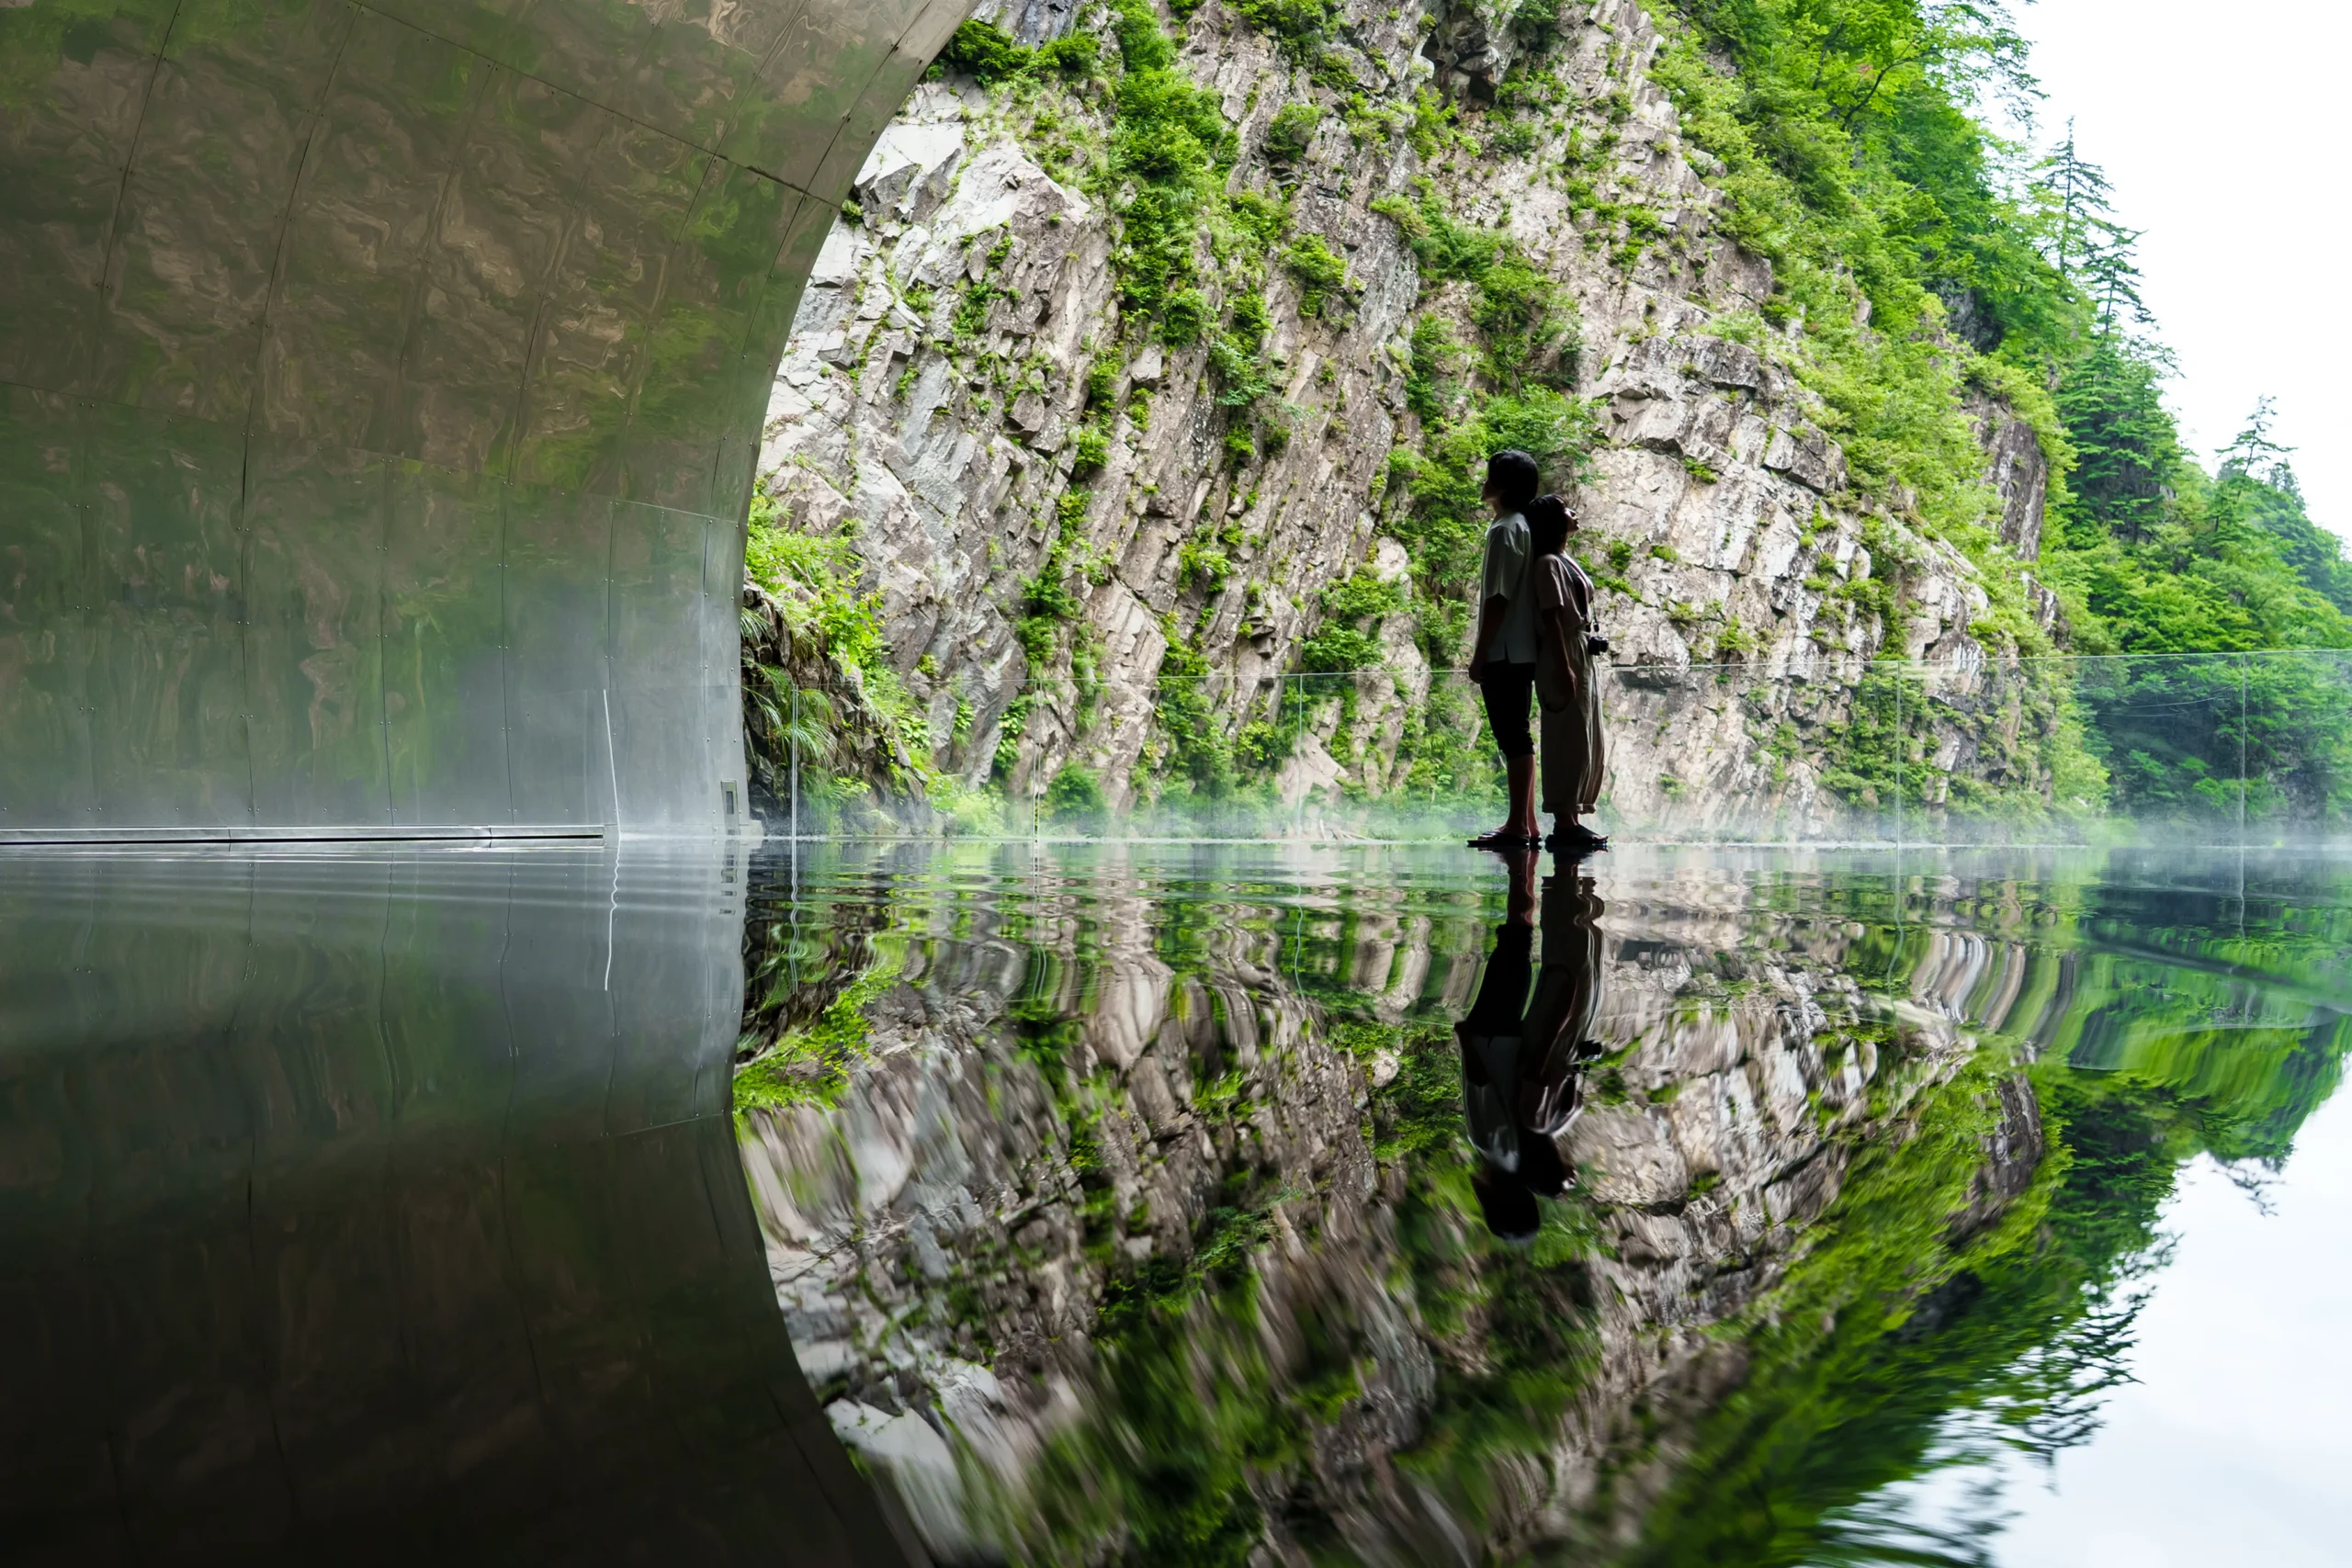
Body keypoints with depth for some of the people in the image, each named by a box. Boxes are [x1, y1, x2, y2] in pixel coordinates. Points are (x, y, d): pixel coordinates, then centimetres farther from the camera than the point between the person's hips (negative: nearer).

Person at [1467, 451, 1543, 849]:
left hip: (1505, 653, -10)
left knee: (1513, 737, -8)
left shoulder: (1504, 530, -13)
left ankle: (1518, 825, -7)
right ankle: (1526, 822, 17)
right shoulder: (1525, 526, 16)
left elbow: (1498, 598, -18)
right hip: (1522, 652, 10)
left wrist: (1480, 653, -15)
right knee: (1518, 736, 13)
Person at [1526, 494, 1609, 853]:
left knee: (1588, 744, 10)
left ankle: (1572, 820, 13)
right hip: (1563, 658, -10)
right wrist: (1563, 668, -23)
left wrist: (1584, 663, 18)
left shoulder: (1566, 561, 18)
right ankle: (1563, 823, -8)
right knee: (1569, 741, -10)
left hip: (1582, 657, 10)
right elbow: (1551, 619, -18)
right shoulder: (1548, 564, -11)